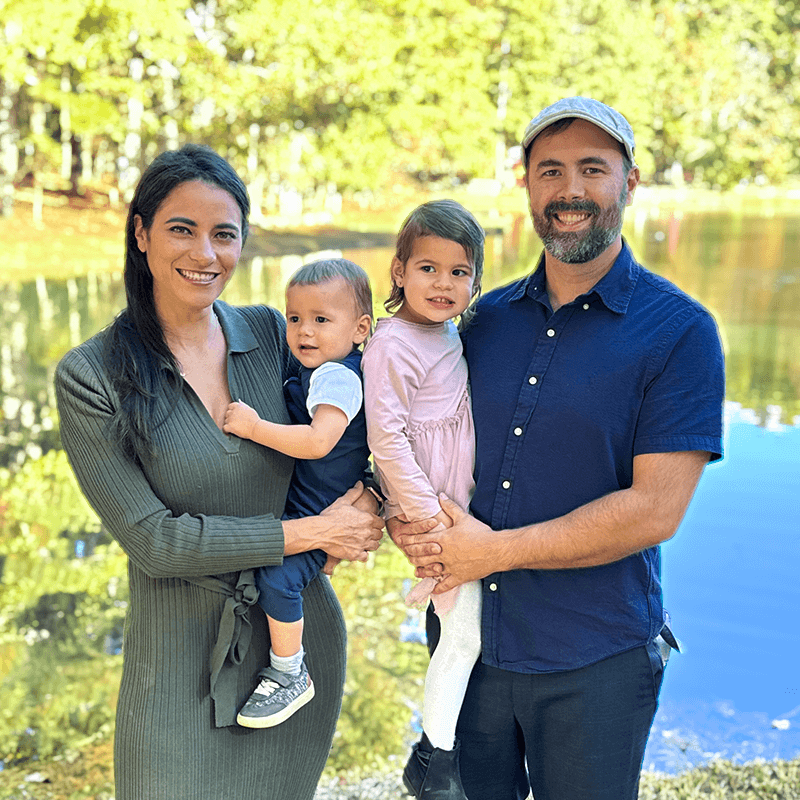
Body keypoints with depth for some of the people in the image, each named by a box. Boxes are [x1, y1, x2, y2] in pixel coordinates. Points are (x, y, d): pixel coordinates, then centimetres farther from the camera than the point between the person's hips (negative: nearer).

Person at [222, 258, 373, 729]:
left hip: (318, 517, -11)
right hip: (298, 505, 11)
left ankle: (290, 676, -8)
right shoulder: (320, 370, 10)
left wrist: (255, 427, -31)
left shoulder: (337, 377, -22)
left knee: (277, 578, -24)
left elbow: (318, 442, -35)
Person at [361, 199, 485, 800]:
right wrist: (427, 514, -23)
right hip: (429, 505, -8)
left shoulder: (451, 333, 9)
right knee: (465, 632, -2)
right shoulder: (392, 345, -18)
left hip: (460, 503, 8)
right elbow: (387, 439, -23)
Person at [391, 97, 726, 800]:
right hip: (469, 642, 4)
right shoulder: (485, 316, 4)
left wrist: (495, 550, -17)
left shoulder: (680, 331, -10)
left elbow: (655, 510, -17)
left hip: (595, 663, -3)